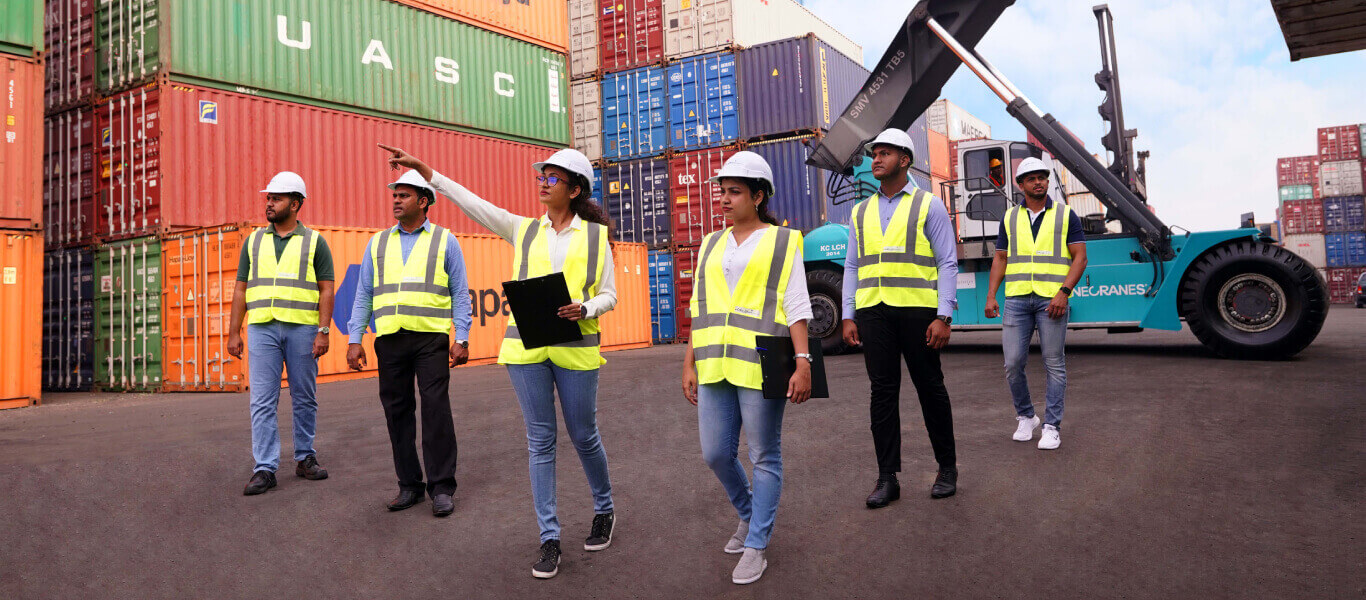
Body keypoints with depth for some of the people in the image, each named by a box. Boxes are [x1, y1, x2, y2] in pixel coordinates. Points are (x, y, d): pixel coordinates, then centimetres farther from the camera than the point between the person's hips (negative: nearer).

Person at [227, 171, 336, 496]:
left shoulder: (314, 242, 5)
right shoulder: (253, 241, 13)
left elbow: (326, 289, 0)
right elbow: (241, 289, 12)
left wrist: (323, 331, -9)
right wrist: (234, 332, 6)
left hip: (302, 328, -2)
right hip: (262, 328, 2)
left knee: (304, 398, 6)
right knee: (262, 401, -2)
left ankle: (305, 458, 19)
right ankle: (265, 468, 2)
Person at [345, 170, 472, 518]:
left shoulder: (445, 241, 6)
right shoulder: (378, 243, 15)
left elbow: (460, 293, 3)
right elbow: (364, 294, 14)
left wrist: (461, 338, -5)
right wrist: (355, 340, 6)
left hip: (431, 338, -3)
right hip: (390, 339, 4)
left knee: (436, 410, -8)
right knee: (397, 411, 6)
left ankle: (442, 488, 0)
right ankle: (409, 485, 16)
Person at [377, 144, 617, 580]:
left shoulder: (595, 235, 4)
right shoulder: (524, 230, 11)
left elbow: (608, 294, 4)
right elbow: (472, 203, 8)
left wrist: (584, 309, -17)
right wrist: (424, 170, 3)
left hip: (575, 347, -2)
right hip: (526, 347, 2)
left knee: (584, 436, 9)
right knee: (540, 441, 5)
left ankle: (604, 511, 33)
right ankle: (549, 537, 14)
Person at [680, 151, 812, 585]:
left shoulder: (782, 243, 3)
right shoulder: (712, 245, 16)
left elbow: (797, 308, -4)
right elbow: (699, 309, 16)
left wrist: (803, 362, -13)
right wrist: (690, 364, 12)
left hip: (760, 366, -5)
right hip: (715, 367, 5)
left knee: (764, 457, 3)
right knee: (715, 453, 7)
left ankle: (756, 546, 16)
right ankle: (749, 514, 34)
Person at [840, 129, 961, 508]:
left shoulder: (928, 206, 3)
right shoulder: (861, 212, 15)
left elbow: (948, 264, -2)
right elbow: (852, 268, 15)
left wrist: (944, 317, -11)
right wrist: (848, 317, 6)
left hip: (917, 309, -3)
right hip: (873, 312, 3)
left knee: (930, 388, 5)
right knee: (882, 392, 2)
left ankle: (947, 468, 22)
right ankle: (887, 478, 7)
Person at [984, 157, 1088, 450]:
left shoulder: (1066, 215, 6)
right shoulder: (1010, 218, 13)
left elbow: (1080, 258, 1)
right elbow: (1000, 258, 14)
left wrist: (1063, 292, -13)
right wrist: (991, 296, 2)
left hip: (1051, 299, -2)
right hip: (1016, 299, 2)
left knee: (1054, 364, 1)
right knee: (1013, 363, -1)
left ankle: (1052, 426, 8)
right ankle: (1025, 417, 19)